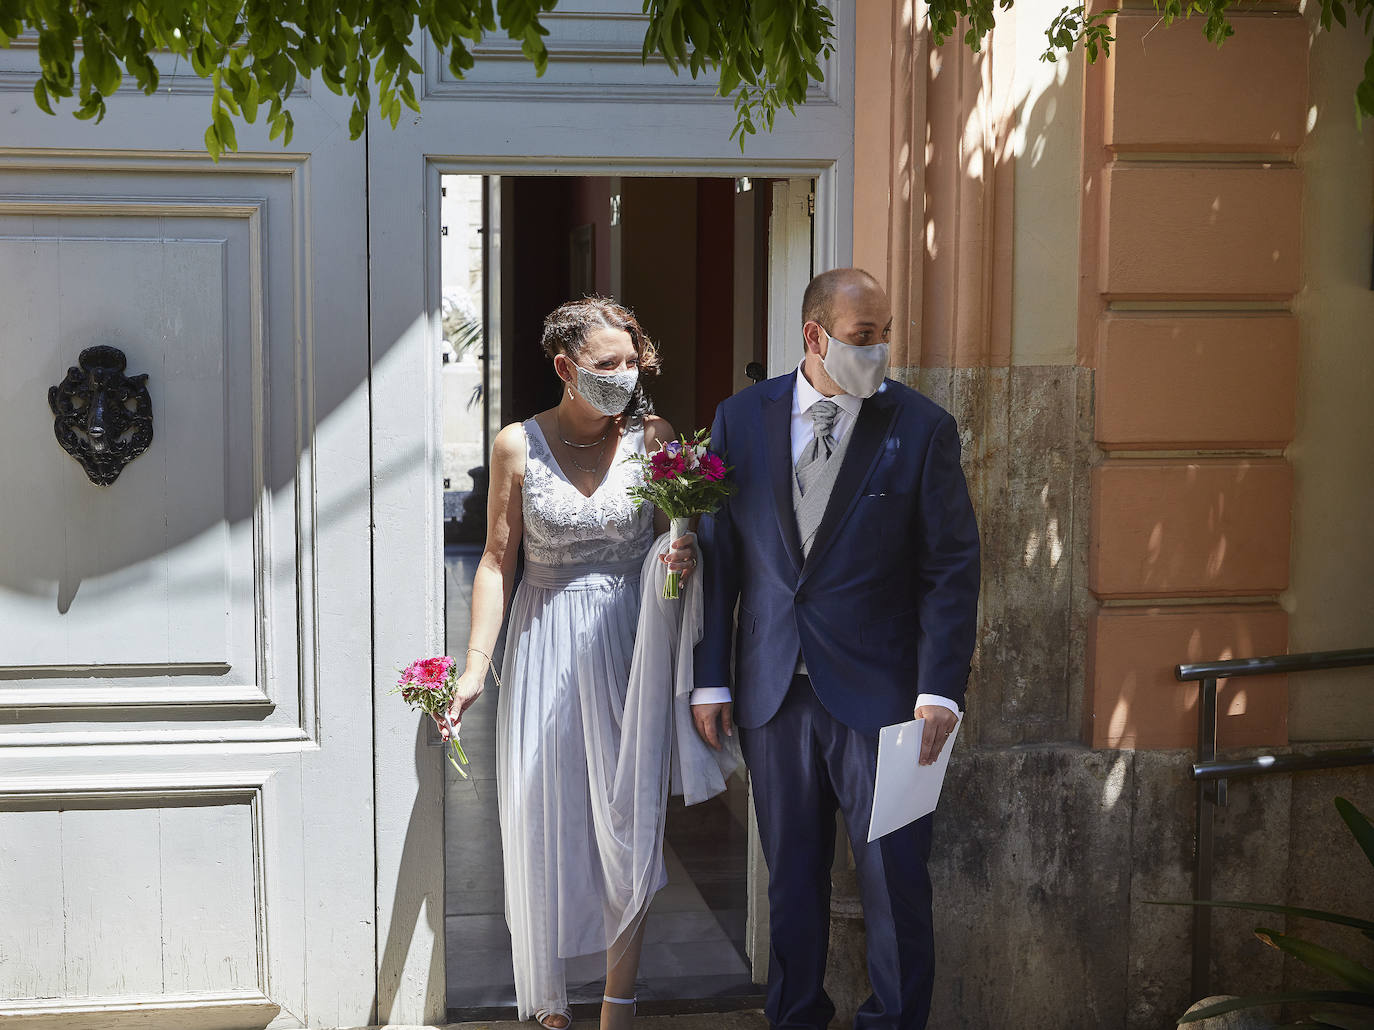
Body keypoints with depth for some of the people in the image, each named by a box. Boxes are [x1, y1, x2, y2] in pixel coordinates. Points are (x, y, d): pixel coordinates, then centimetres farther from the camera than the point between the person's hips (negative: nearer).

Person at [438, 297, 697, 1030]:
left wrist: (683, 559, -18)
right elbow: (497, 561, -1)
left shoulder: (653, 436, -1)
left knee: (627, 818, 3)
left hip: (627, 642, 1)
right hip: (544, 647, 0)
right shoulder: (518, 446, -3)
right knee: (544, 823, 4)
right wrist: (475, 664, -7)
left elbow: (672, 540, 6)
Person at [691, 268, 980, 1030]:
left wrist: (940, 692, -11)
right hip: (773, 694, 2)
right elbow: (717, 555, 6)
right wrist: (710, 679, 3)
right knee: (791, 879, 13)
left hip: (879, 692, -2)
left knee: (894, 877, 3)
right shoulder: (741, 418, 3)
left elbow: (952, 566, -3)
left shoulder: (922, 427, -2)